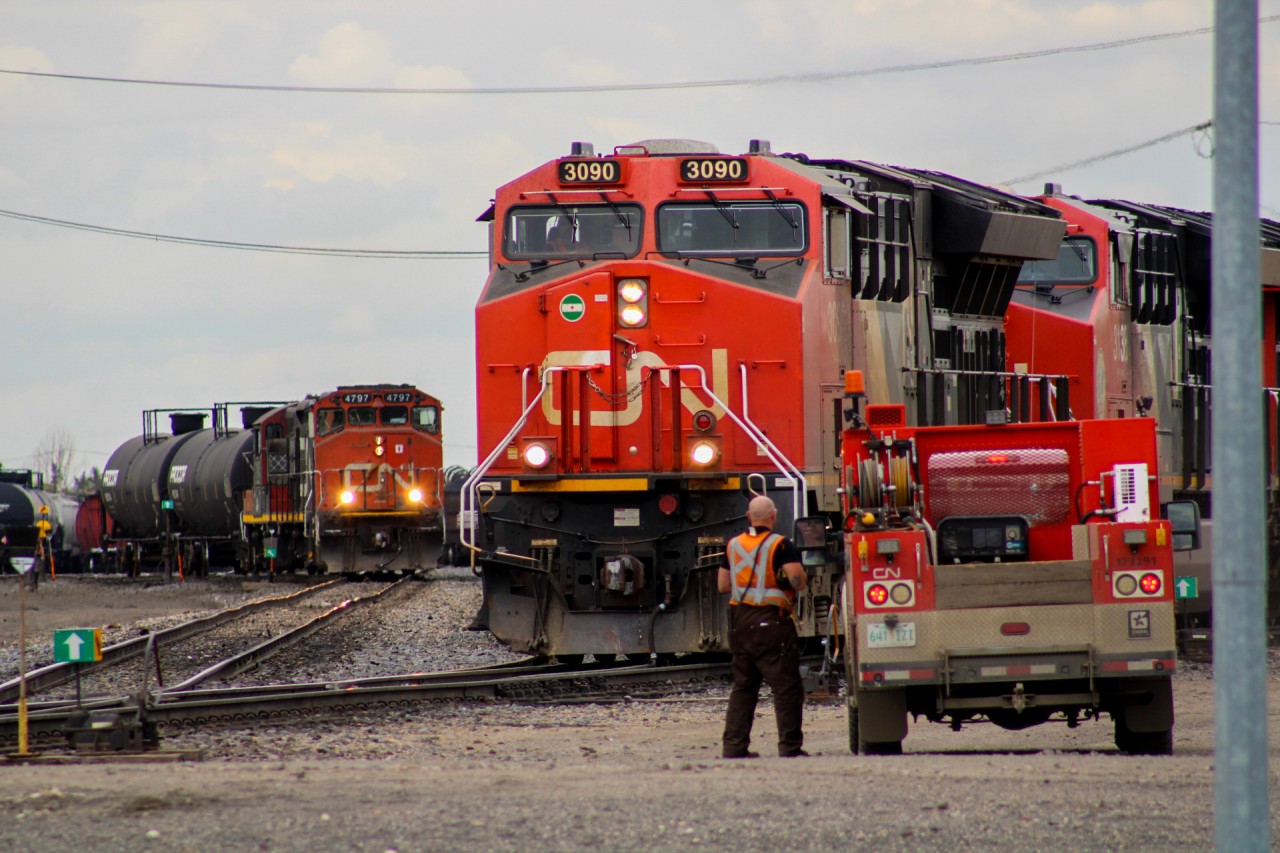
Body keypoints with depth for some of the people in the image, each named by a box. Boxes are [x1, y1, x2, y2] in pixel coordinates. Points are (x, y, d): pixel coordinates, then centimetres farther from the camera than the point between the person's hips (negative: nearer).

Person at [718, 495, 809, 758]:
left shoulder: (733, 545, 9)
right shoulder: (781, 546, -9)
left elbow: (723, 585, 14)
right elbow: (796, 578, -19)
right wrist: (802, 580, 4)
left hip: (739, 622, 6)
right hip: (771, 621, -6)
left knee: (742, 686, 14)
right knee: (787, 687, -2)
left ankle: (734, 746, 9)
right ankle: (790, 746, -7)